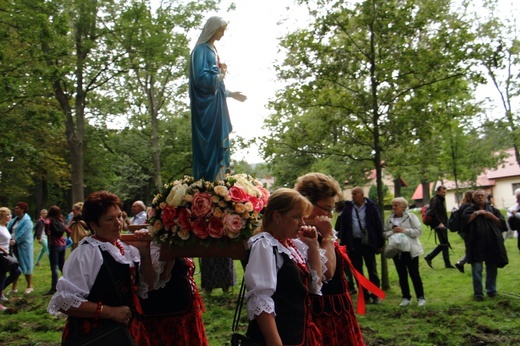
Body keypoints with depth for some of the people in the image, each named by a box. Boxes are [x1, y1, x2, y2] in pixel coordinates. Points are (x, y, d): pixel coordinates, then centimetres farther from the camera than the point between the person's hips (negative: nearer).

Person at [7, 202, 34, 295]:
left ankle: (30, 286, 15)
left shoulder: (27, 221, -11)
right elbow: (8, 230, 4)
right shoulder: (14, 220, 12)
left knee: (25, 266, 2)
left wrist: (15, 240, -25)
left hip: (23, 246, -7)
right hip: (14, 246, 7)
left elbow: (23, 233, -20)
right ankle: (14, 288, 19)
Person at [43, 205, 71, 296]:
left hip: (54, 245, -6)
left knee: (54, 268, -6)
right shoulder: (61, 221, 11)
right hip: (62, 245, 6)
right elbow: (68, 231, 16)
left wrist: (47, 233, -17)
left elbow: (47, 223, -31)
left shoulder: (50, 220, -6)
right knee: (62, 266, 19)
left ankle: (53, 289, -7)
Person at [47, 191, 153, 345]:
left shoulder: (127, 249, 4)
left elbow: (146, 288, 3)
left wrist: (145, 253, -8)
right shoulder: (85, 253, -16)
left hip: (127, 329, 7)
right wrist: (110, 312, -22)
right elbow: (64, 301, -21)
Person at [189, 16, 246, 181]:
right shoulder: (201, 50, -8)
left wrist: (230, 93, 23)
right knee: (209, 146, -10)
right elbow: (200, 77, -20)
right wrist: (220, 74, -8)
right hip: (207, 106, -9)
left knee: (218, 145, 8)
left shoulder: (212, 50, 20)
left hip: (216, 105, 9)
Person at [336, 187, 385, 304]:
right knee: (357, 271, 10)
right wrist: (343, 244, 0)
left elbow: (379, 225, -2)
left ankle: (375, 295, 15)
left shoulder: (371, 207, -4)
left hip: (368, 243, -3)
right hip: (353, 243, 3)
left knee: (372, 270, 5)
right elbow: (342, 226, 5)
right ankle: (363, 295, 21)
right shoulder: (348, 208, 4)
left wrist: (380, 244, -4)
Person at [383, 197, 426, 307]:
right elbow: (384, 233, 6)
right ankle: (406, 298, 19)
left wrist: (404, 230, -20)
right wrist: (392, 232, -14)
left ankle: (421, 297, 11)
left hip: (410, 250, -4)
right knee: (402, 275, 10)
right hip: (396, 251, 4)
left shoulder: (411, 217, -4)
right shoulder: (389, 219, 8)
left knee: (415, 274, 1)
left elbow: (418, 231, -12)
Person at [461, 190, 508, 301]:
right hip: (476, 245, -2)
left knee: (492, 269, 10)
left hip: (492, 245, 3)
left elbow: (503, 223, 7)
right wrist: (476, 213, -13)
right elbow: (464, 221, -13)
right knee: (477, 270, -1)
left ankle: (491, 290, 26)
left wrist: (492, 217, -7)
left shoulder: (493, 209, 13)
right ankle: (478, 293, 9)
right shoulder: (470, 210, 6)